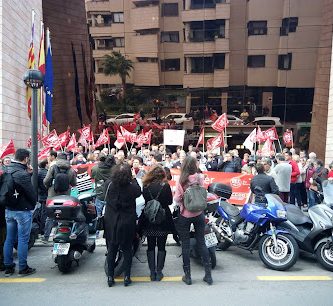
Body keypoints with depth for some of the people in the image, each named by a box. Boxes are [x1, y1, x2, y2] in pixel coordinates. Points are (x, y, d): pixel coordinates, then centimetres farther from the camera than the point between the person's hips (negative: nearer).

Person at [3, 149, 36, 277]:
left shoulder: (7, 170, 4)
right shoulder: (23, 174, -21)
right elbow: (31, 193, -18)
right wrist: (33, 205, 3)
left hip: (8, 209, 8)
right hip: (23, 210, -8)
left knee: (9, 239, 14)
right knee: (23, 240, 2)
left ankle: (8, 267, 23)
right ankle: (23, 268, 10)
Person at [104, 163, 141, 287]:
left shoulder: (108, 184, -14)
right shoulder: (132, 187, -18)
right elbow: (139, 192, 3)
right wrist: (133, 179, 10)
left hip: (111, 222, 2)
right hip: (128, 222, -1)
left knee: (111, 249, 13)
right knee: (127, 249, 12)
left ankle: (110, 277, 21)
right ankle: (127, 277, 18)